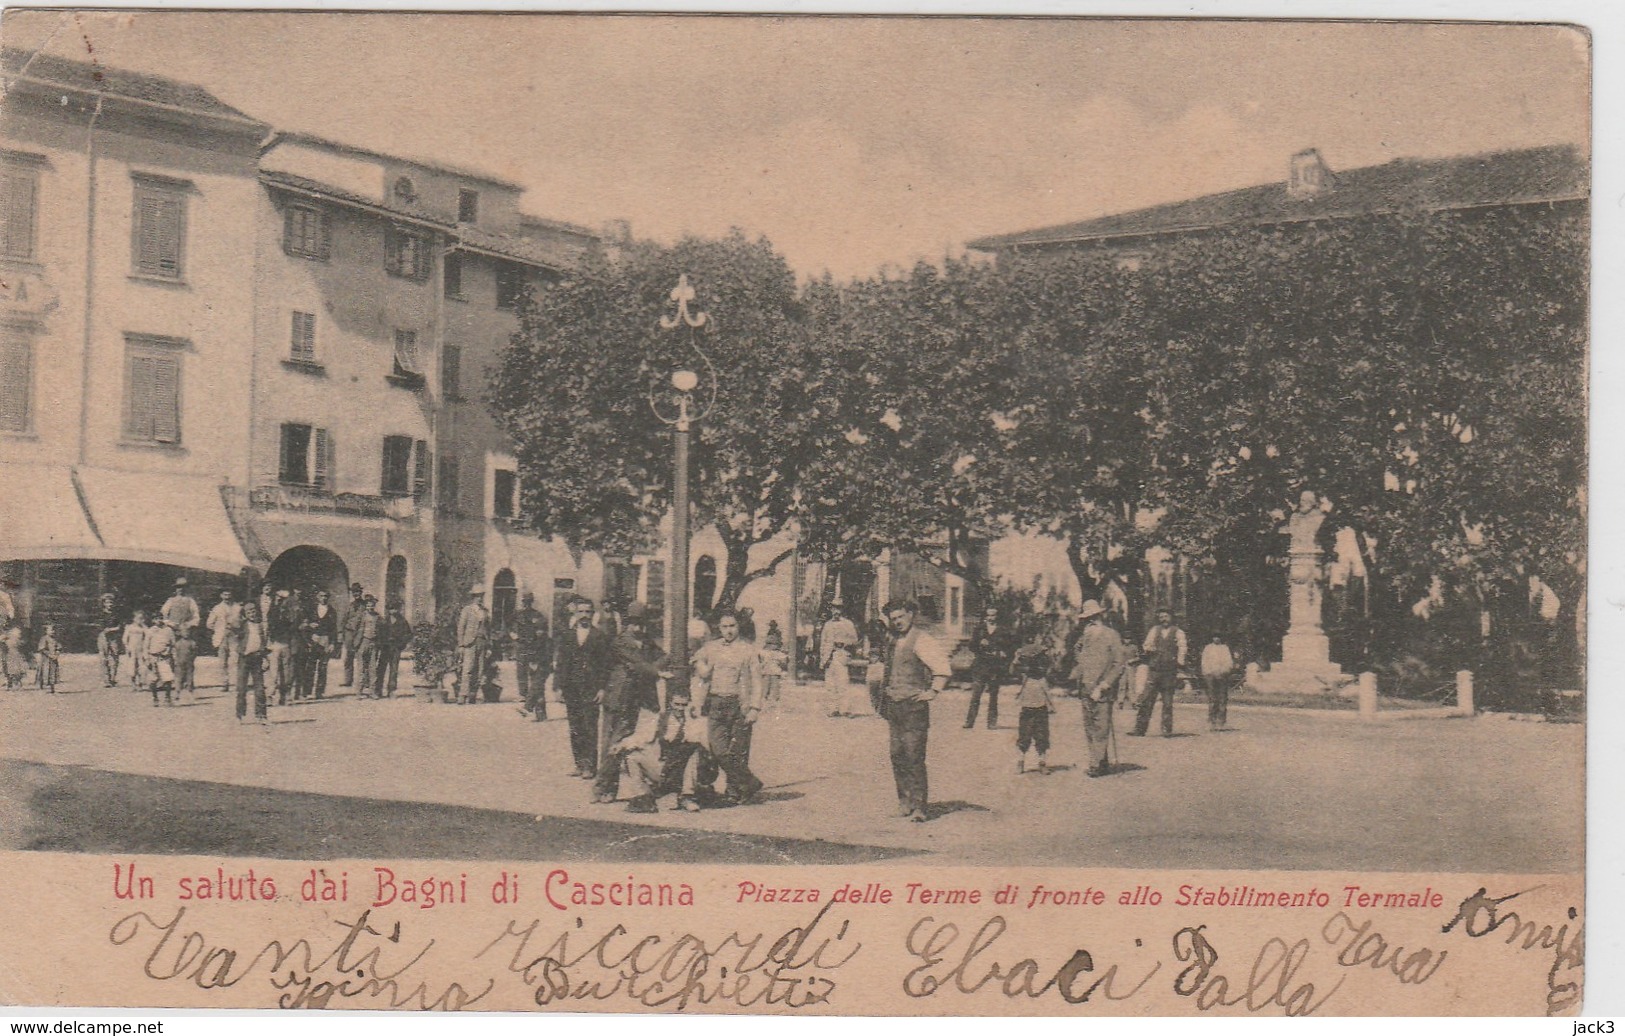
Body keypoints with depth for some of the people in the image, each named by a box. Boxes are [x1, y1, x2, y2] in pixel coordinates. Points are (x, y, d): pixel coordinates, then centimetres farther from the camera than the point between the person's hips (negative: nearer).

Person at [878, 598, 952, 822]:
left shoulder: (921, 642, -10)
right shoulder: (893, 642, 15)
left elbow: (943, 667, -16)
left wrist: (933, 691, -15)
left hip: (914, 706, -8)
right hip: (893, 707, 8)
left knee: (913, 757, -10)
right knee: (897, 756, 9)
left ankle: (919, 807, -8)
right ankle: (904, 803, 18)